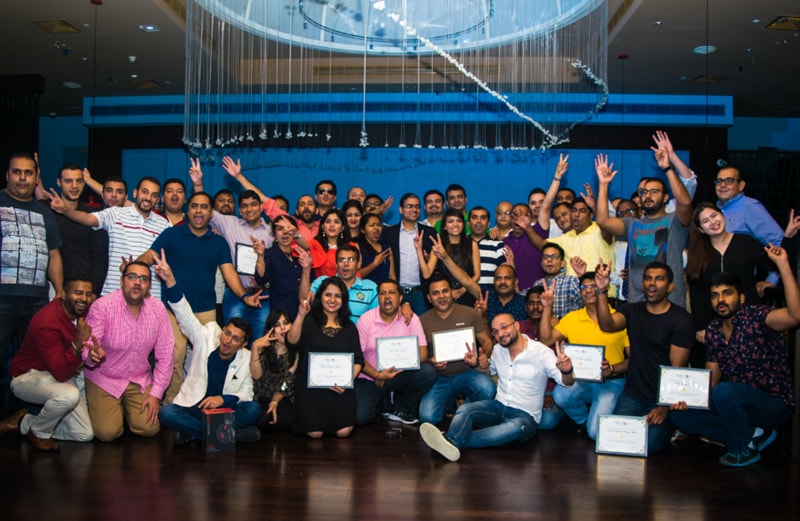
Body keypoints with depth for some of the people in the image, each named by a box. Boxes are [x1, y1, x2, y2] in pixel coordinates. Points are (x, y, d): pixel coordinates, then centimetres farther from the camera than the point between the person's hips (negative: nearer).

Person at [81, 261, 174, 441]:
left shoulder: (157, 308, -10)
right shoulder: (102, 306, -18)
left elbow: (165, 353, -7)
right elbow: (86, 348, -20)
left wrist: (156, 393, -10)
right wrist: (92, 355, -45)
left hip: (140, 380, 3)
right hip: (104, 379, -2)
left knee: (150, 428, -11)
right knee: (108, 432, -15)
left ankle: (126, 408, 22)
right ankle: (98, 407, 20)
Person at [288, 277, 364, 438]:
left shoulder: (349, 327, 12)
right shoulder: (309, 321, 4)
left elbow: (358, 361, 9)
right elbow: (292, 343, -15)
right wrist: (301, 316, -28)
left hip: (340, 387, 2)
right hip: (310, 385, -2)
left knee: (343, 431, -16)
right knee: (315, 433, -17)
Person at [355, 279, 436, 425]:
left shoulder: (411, 319, -4)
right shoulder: (366, 319, -5)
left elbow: (422, 354, -12)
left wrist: (392, 371, -20)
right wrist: (377, 375, -21)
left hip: (400, 377, 1)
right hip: (370, 378, -1)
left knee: (428, 371, -27)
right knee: (360, 416, -24)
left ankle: (400, 407, -2)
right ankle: (387, 403, 12)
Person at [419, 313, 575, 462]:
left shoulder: (542, 353, -9)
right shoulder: (498, 350, 9)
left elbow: (566, 382, -15)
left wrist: (566, 371, -38)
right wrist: (478, 364, 8)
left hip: (526, 415, -5)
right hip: (498, 406, 5)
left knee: (516, 427, -40)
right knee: (464, 410, -24)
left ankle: (454, 441, -49)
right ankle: (450, 444, -55)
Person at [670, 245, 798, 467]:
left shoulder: (756, 317, -16)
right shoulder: (713, 330, 5)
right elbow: (711, 376, 10)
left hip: (775, 405, -7)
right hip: (738, 403, 7)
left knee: (724, 391, -34)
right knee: (679, 414, -5)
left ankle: (744, 449, -8)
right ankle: (754, 434, 1)